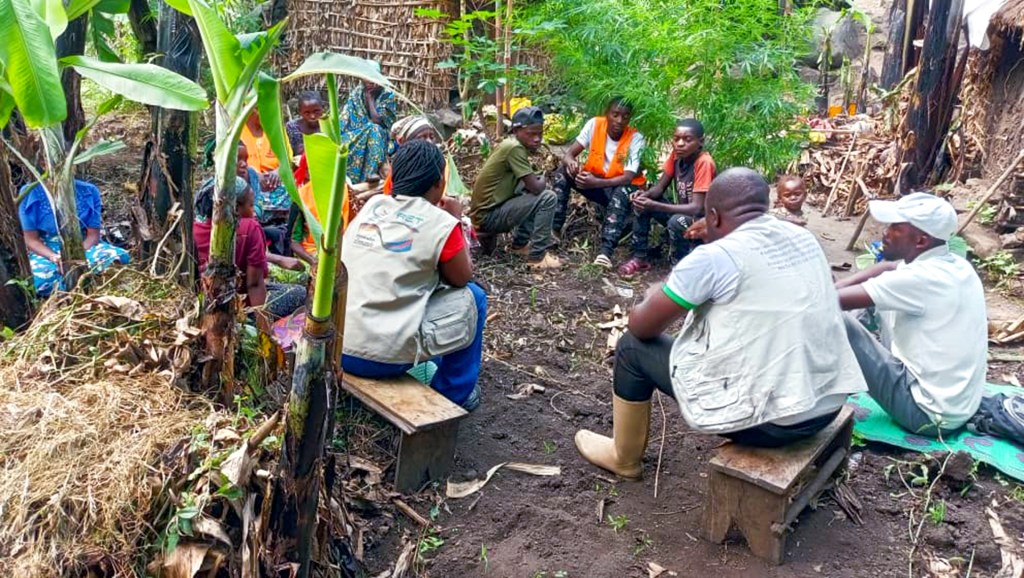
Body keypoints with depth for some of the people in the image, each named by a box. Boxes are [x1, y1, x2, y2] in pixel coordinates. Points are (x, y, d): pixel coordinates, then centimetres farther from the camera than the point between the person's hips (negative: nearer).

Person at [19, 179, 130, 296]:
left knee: (119, 257, -32)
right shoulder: (31, 193, -5)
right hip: (46, 250, -1)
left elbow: (93, 234, -3)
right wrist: (53, 257, -25)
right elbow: (31, 239, -5)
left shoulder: (88, 191, -2)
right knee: (40, 278, -38)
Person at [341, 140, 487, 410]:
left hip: (334, 348, 6)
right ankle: (455, 393, 21)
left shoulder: (372, 205, 7)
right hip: (385, 357, -6)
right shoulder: (441, 224, -8)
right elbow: (462, 278, 8)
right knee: (473, 296, 12)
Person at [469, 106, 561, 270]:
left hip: (488, 208, 10)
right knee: (548, 198, -14)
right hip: (487, 216, -10)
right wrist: (542, 181, 1)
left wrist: (538, 181, 0)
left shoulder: (509, 144, 8)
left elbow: (531, 183, 20)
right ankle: (537, 256, -7)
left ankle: (521, 243, 22)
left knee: (531, 193, 21)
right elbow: (535, 187, -20)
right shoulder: (514, 148, -19)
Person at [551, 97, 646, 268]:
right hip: (594, 178, 4)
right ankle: (554, 229, -23)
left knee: (621, 193, -39)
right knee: (564, 170, -21)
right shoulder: (594, 124, -13)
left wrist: (596, 183, -45)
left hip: (620, 186, -3)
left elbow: (628, 178, -29)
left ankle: (605, 252, -50)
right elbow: (569, 154, -15)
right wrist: (570, 162, -42)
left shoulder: (635, 138, -20)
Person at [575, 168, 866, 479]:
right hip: (828, 404, 8)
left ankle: (624, 458, 27)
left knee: (633, 346, 8)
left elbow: (641, 326, -5)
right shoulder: (804, 238, 6)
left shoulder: (714, 257, -15)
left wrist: (655, 296, 17)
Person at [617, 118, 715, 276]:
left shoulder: (704, 163, -26)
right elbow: (660, 187, 1)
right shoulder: (677, 154, -6)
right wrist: (645, 195, -24)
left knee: (676, 221, -36)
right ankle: (640, 258, 2)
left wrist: (654, 206, -38)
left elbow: (697, 208, -31)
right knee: (641, 202, -6)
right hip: (682, 212, 7)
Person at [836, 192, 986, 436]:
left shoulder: (923, 277, -25)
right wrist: (831, 288, 6)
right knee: (875, 303, 15)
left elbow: (838, 300, -25)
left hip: (929, 412, -9)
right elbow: (888, 267, 18)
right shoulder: (953, 265, 2)